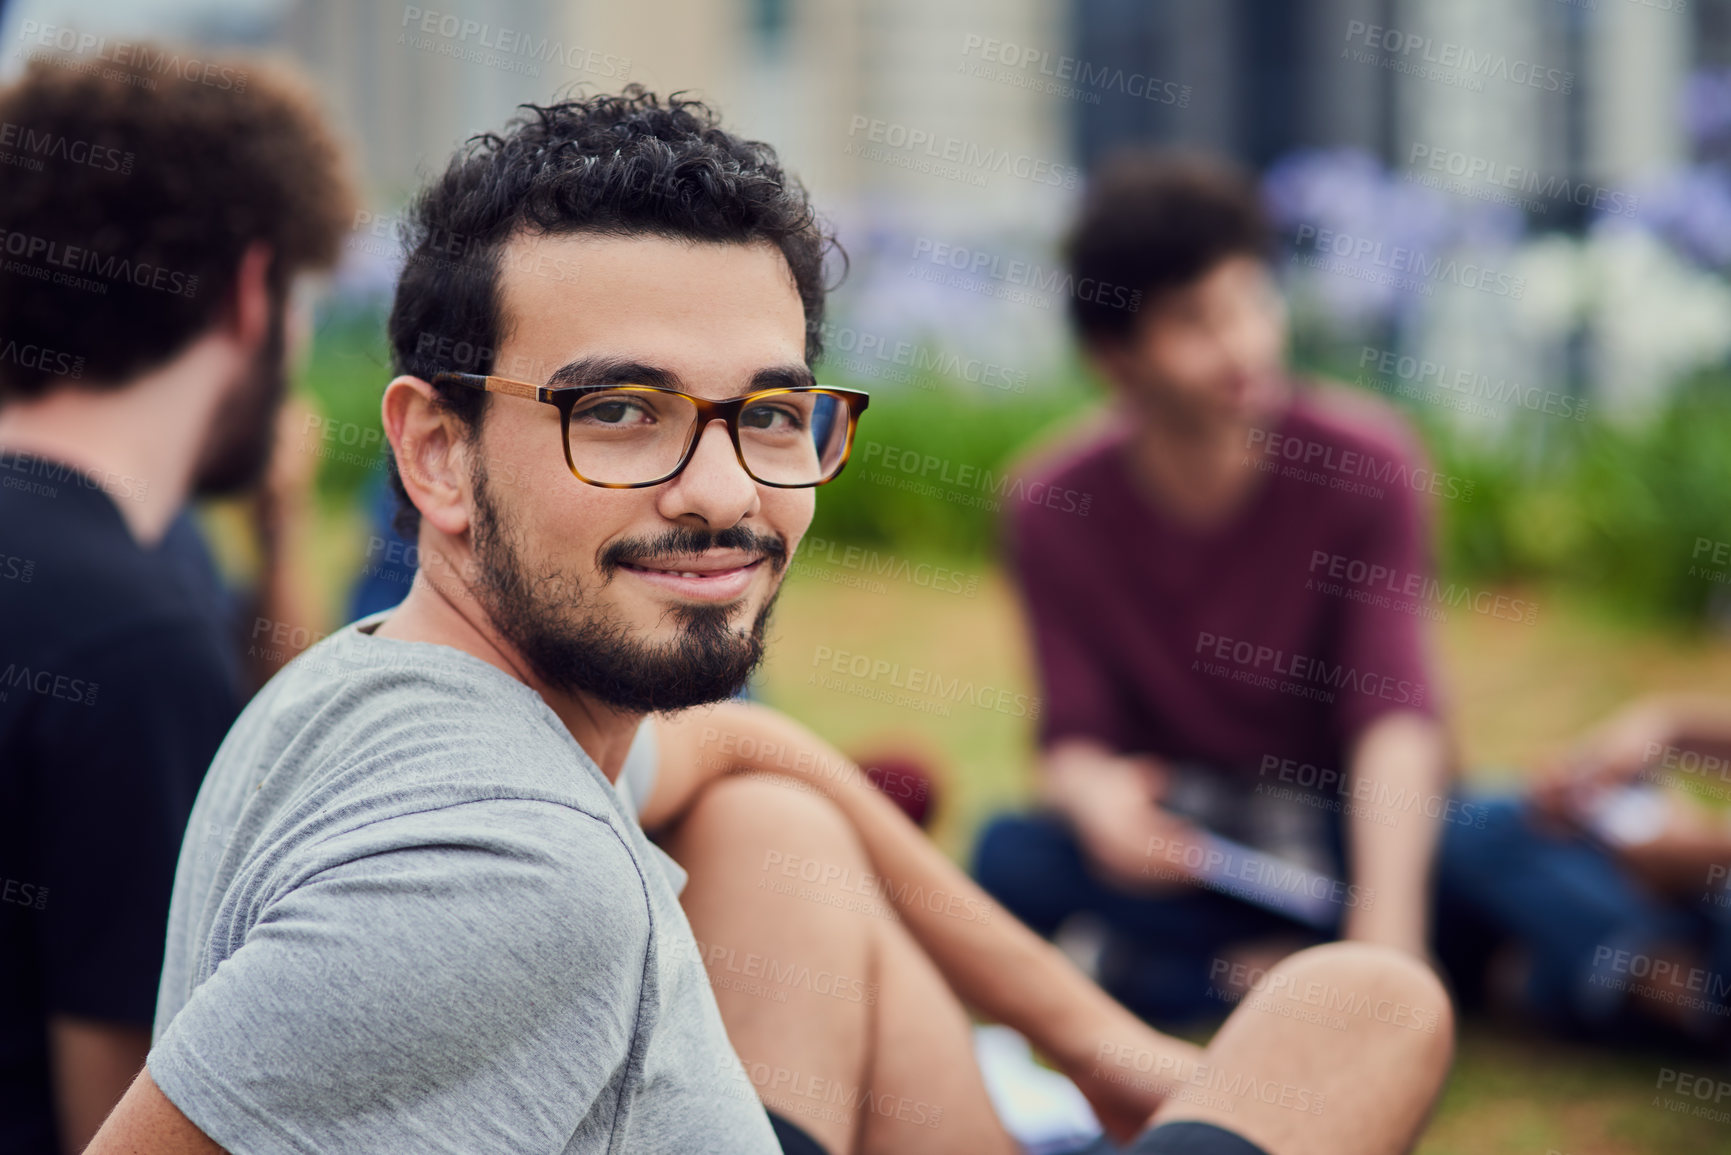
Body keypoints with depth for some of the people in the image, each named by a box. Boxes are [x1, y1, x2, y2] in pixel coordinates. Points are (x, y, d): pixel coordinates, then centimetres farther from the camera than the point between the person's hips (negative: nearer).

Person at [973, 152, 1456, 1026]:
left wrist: (1388, 917, -40)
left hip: (1340, 821, -1)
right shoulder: (1056, 508, -9)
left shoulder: (1365, 465, -15)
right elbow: (1074, 731, -11)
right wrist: (1094, 793, -38)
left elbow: (1395, 708, -25)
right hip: (1171, 837, 1)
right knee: (1013, 859, -28)